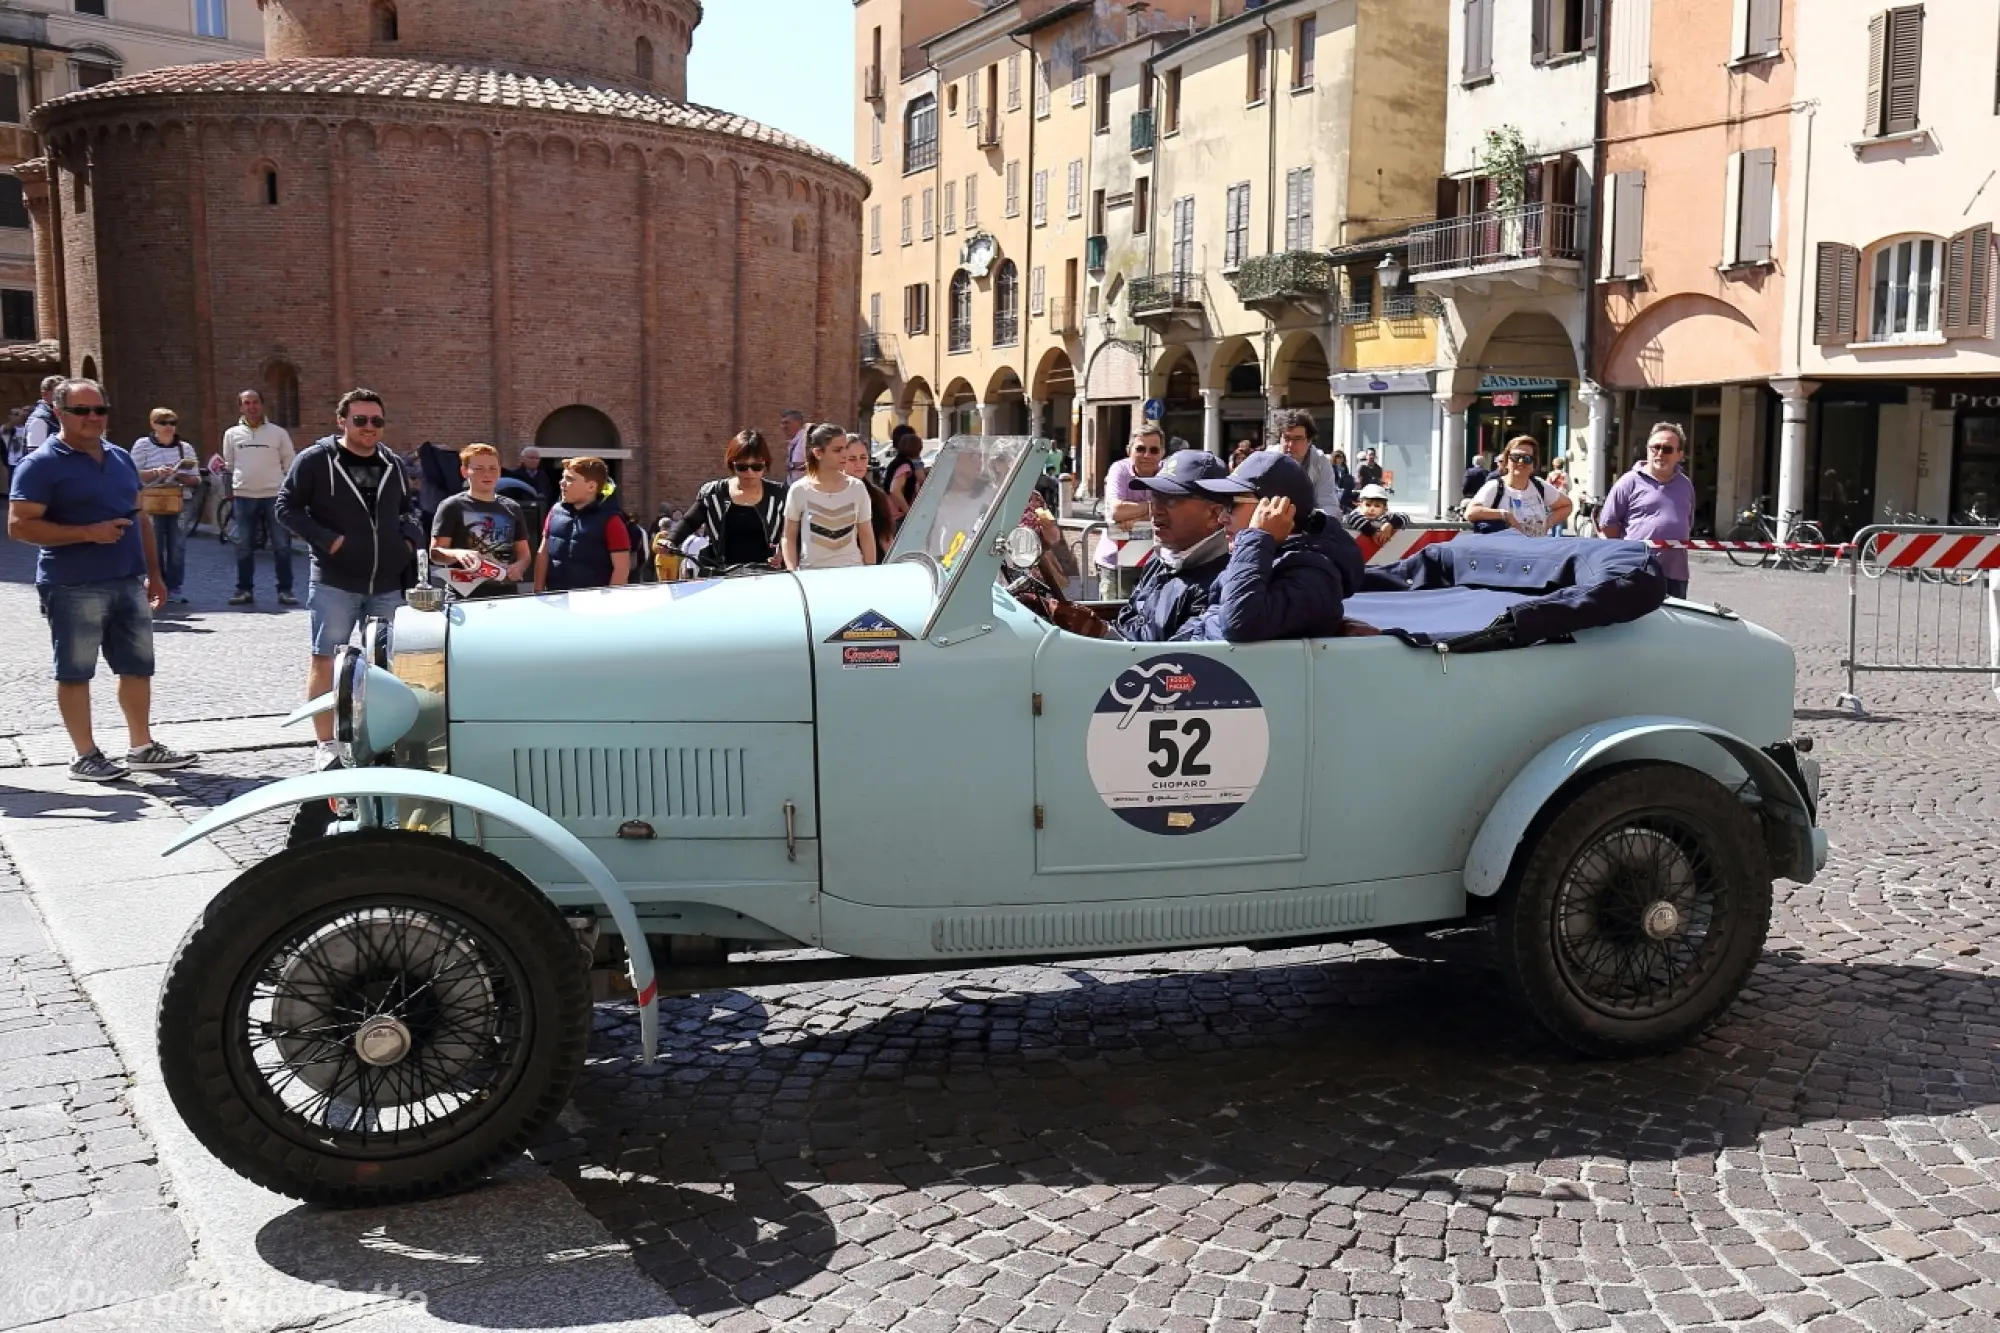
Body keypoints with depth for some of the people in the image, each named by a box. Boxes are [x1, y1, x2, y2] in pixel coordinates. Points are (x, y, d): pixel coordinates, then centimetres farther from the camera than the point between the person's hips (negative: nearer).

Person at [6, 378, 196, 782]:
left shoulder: (120, 458, 13)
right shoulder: (42, 464, -8)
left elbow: (139, 518, 20)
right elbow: (19, 526, -14)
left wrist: (153, 573, 16)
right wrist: (89, 532, -20)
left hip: (129, 582, 7)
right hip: (73, 587, -7)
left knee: (138, 667, 11)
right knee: (75, 672, 4)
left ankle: (142, 747, 22)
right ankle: (85, 756, 12)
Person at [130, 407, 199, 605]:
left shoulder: (185, 447, 13)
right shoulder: (143, 445, 5)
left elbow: (195, 478, 14)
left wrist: (181, 477, -7)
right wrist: (156, 473, -15)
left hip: (180, 503, 2)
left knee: (178, 547, -1)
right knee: (154, 546, -2)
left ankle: (174, 588, 6)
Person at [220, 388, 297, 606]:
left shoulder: (278, 433, 5)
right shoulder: (232, 434, 10)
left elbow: (290, 465, 8)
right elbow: (228, 466, 16)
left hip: (274, 495, -2)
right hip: (243, 496, 2)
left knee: (281, 545, -2)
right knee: (244, 546, 6)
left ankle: (285, 590, 4)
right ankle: (244, 589, 13)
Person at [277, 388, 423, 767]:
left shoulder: (392, 466, 12)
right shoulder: (315, 461, -4)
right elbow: (287, 507, -5)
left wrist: (409, 539, 5)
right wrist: (327, 540, -15)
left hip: (387, 585, 5)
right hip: (334, 582, -4)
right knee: (324, 660, 0)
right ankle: (327, 744, 6)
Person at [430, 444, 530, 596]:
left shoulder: (512, 508, 13)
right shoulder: (452, 507, -2)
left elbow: (523, 553, 17)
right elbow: (435, 552, -6)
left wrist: (519, 566, -6)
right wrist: (457, 554, -27)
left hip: (505, 596, 5)